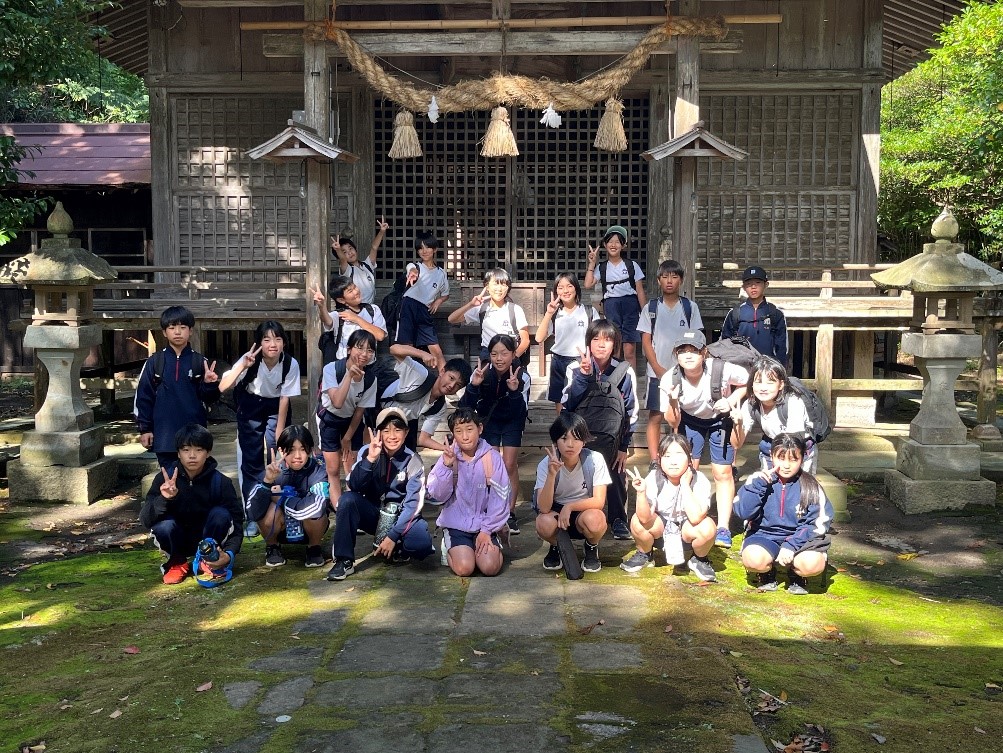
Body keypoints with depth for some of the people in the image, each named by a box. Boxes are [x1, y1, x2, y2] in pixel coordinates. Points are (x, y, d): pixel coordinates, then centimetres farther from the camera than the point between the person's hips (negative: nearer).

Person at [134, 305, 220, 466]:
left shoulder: (200, 362, 1)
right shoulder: (154, 362, 2)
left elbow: (209, 399, 2)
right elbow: (143, 396, 4)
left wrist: (210, 384, -19)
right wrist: (145, 428, 1)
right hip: (164, 434, 0)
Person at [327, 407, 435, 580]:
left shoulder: (413, 462, -10)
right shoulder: (367, 452, -7)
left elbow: (413, 504, -14)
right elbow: (354, 486, -20)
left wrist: (393, 536, -20)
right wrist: (370, 459, -34)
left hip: (401, 517, -1)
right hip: (372, 513, 2)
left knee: (422, 543, -32)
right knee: (348, 499, -29)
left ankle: (398, 551, 4)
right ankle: (344, 560, -17)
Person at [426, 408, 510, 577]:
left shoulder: (492, 457, -8)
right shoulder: (448, 457, -3)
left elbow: (499, 498, -6)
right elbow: (438, 495, -7)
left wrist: (487, 530, -9)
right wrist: (446, 467, -20)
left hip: (484, 523, 0)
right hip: (456, 524, 1)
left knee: (490, 567, -20)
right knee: (464, 568, -19)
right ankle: (450, 549, 13)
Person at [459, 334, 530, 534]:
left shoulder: (522, 376, -28)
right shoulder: (481, 373, -25)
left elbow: (520, 413, -31)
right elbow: (466, 407, -24)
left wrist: (515, 391, -45)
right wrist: (473, 386, -40)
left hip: (512, 422, -1)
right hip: (489, 419, 1)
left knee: (510, 465, -5)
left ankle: (510, 513, 7)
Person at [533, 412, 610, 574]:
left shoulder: (595, 460, -18)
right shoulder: (546, 464, -17)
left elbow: (599, 501, -19)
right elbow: (544, 508, -26)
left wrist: (569, 507, -31)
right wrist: (552, 474, -39)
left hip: (584, 512, 0)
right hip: (556, 513, 0)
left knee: (594, 521, -35)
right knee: (544, 523, -34)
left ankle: (591, 548, 3)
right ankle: (556, 546, 4)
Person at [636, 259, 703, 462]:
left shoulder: (690, 307, 4)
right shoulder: (651, 308, 4)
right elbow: (646, 340, 2)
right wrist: (658, 369, -7)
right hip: (658, 372, 0)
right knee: (655, 417, -1)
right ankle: (654, 461, 3)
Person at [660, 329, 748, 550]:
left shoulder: (721, 370, -33)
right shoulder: (670, 379, -26)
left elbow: (747, 381, -11)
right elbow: (673, 422, -19)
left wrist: (732, 401, -27)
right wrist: (673, 401, -39)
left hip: (721, 420, -1)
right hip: (690, 420, 1)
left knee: (722, 473, -1)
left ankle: (723, 528, 7)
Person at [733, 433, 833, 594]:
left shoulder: (810, 486, -3)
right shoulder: (760, 480, -3)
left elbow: (818, 524, -7)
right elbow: (743, 512, -10)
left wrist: (791, 545, -21)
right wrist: (757, 484, -21)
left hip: (798, 538, 0)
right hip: (764, 535, 0)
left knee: (813, 564, -32)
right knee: (753, 559, -34)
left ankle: (796, 576, 7)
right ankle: (767, 574, 6)